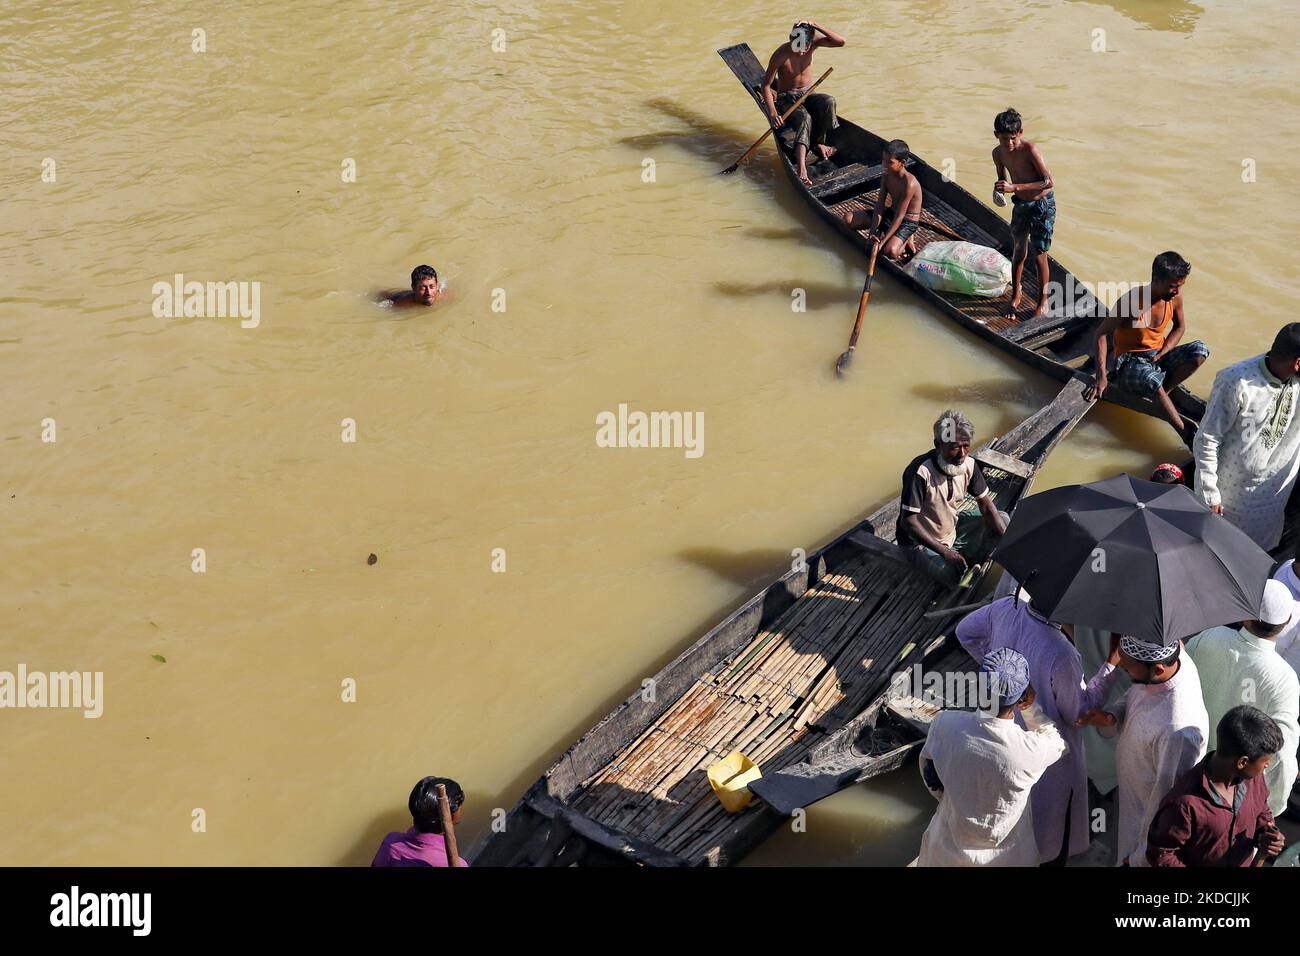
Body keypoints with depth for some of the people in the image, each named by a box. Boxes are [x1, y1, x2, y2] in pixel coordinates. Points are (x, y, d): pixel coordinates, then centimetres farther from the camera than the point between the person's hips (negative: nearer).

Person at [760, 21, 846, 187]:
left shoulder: (813, 43, -9)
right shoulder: (781, 54, -20)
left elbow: (841, 41, -21)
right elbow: (766, 85, -17)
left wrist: (816, 26, -29)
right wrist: (772, 113, -29)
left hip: (808, 95, 4)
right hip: (787, 99, -4)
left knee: (828, 101, -28)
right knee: (804, 118, -35)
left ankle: (818, 143, -12)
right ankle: (801, 167, -53)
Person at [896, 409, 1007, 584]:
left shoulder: (968, 465, -11)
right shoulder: (920, 472, -32)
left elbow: (986, 506, -3)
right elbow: (909, 521, -29)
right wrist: (945, 552, -33)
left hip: (952, 527, 7)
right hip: (920, 542, -7)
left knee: (1002, 520, 1)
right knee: (953, 574, -30)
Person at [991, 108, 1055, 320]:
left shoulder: (1030, 150, -26)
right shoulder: (998, 154, -6)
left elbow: (1048, 181, -28)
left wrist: (1014, 187, -34)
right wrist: (999, 190, -11)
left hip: (1042, 205, -5)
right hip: (1020, 205, 5)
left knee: (1039, 256, 0)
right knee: (1018, 252, 13)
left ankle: (1043, 302, 16)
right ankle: (1015, 296, 31)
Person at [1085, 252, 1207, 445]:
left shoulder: (1174, 297, -5)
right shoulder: (1131, 301, -21)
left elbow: (1180, 326, 13)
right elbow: (1102, 333, -16)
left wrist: (1162, 354, -6)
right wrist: (1101, 376, -21)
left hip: (1158, 356, 6)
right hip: (1130, 362, -6)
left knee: (1200, 350, -20)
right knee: (1152, 381, -39)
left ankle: (1159, 394, -16)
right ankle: (1189, 436, -36)